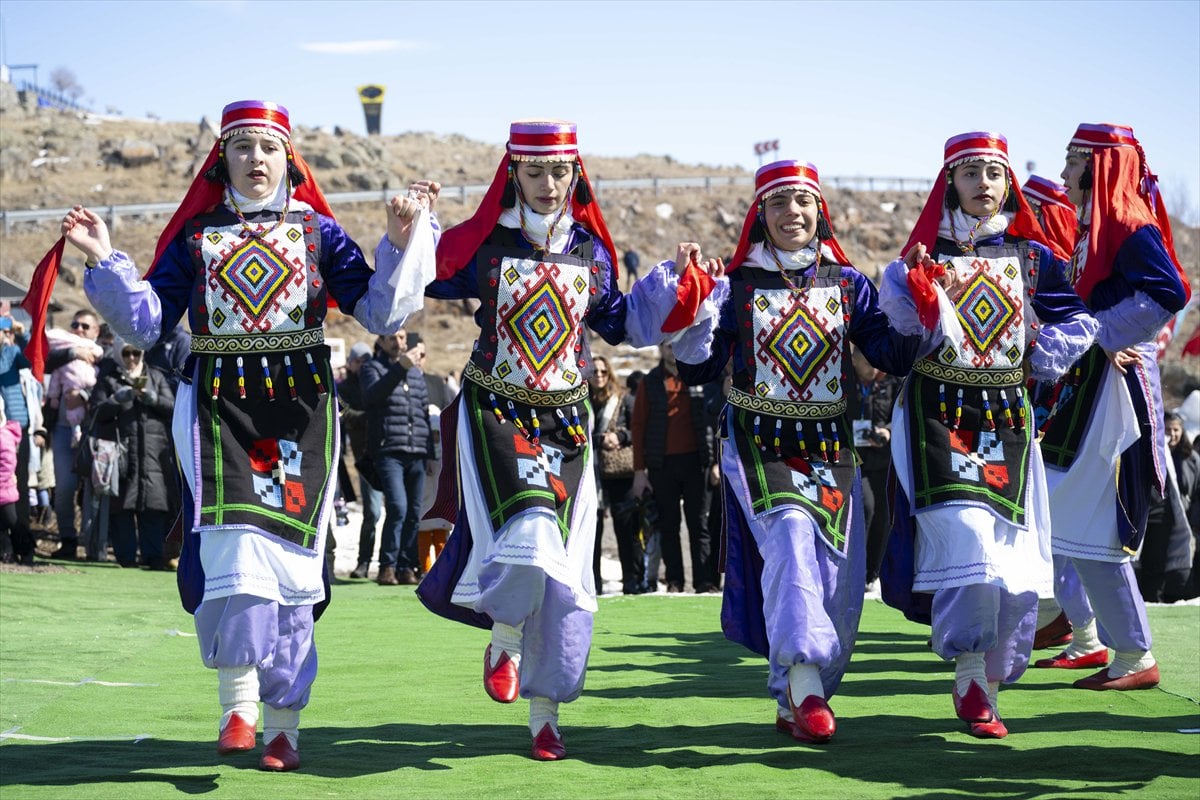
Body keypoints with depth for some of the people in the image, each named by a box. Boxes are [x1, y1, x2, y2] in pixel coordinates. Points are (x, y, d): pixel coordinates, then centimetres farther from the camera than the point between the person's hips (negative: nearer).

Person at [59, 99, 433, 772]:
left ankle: (284, 723, 7)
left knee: (290, 555, -2)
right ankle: (239, 702, -7)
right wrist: (106, 261, -4)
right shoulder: (196, 236, 12)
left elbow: (380, 315, 5)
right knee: (235, 547, -19)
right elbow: (148, 323, 6)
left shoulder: (318, 231, 10)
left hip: (300, 405, 0)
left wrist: (402, 245, -6)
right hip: (221, 405, 0)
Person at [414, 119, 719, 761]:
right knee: (530, 534, -24)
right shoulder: (480, 244, -2)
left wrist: (676, 284, 9)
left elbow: (621, 323, 19)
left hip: (566, 421, 3)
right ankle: (504, 644, 7)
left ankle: (544, 715, 11)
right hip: (497, 413, -3)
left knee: (560, 566, 1)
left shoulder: (592, 252, 7)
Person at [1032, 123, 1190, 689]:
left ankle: (1136, 659, -2)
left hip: (1113, 386, -10)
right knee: (1053, 520, 13)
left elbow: (1168, 291, -28)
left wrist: (1103, 336, -22)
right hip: (1082, 388, 10)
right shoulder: (1092, 230, 17)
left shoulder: (1129, 228, -13)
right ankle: (1087, 639, 22)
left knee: (1092, 531, -10)